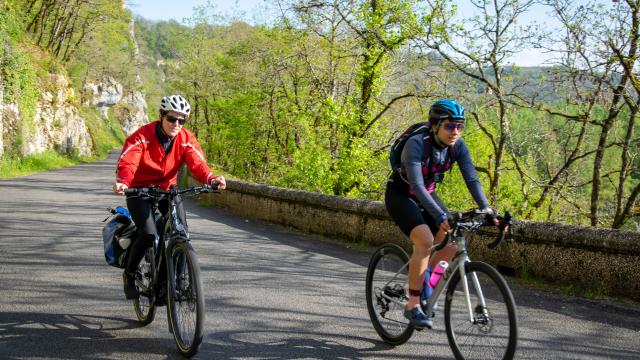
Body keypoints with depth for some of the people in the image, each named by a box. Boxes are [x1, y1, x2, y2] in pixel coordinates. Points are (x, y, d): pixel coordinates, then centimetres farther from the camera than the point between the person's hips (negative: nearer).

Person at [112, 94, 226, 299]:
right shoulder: (143, 136, -20)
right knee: (148, 235, -21)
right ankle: (129, 275, 5)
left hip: (167, 188, 4)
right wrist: (122, 182, -53)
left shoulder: (186, 139, -10)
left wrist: (211, 179, -43)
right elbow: (127, 163, -31)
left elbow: (197, 164, -21)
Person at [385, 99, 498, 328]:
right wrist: (440, 217, -50)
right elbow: (417, 185, -40)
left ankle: (426, 289, 12)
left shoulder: (458, 146, -14)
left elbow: (471, 179, -18)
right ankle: (412, 305, -16)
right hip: (400, 195, -6)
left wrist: (486, 208, -34)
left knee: (451, 242, -10)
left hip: (427, 195, 6)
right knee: (425, 240, -27)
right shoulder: (416, 144, -31)